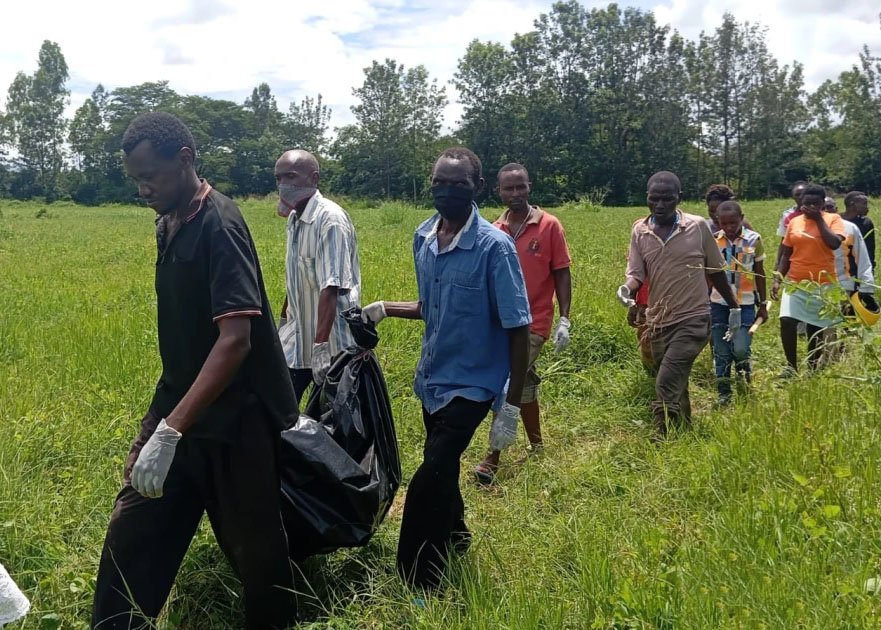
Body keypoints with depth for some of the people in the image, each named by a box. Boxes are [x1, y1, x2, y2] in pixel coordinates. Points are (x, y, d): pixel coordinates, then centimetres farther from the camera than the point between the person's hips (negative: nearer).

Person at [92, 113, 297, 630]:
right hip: (181, 404, 8)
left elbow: (236, 339, -28)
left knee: (254, 547, 7)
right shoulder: (169, 224, 8)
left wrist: (171, 431, -32)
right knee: (132, 530, 7)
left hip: (236, 419, -8)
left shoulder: (219, 226, -19)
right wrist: (157, 426, 18)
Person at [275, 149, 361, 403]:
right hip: (297, 341, 8)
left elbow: (331, 288, -26)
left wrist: (320, 345, -31)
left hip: (331, 344, -8)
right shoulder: (294, 218, 8)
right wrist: (284, 323, 21)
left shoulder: (330, 219, -18)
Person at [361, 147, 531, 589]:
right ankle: (455, 541, 45)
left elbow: (518, 329, -16)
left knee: (428, 482, -13)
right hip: (431, 378, 7)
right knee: (441, 471, 21)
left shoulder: (494, 246, -19)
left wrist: (512, 404, -17)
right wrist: (386, 309, -1)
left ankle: (416, 586, 1)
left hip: (470, 384, -7)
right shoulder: (423, 236, 1)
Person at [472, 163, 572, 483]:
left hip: (533, 323, -4)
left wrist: (564, 319, -9)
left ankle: (493, 458, -3)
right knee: (524, 383, 16)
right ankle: (537, 446, 32)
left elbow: (562, 274, -4)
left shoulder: (549, 226, -6)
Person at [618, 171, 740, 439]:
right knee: (676, 386, 17)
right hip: (658, 322, 4)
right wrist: (626, 288, -24)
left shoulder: (698, 227, -4)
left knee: (667, 385, -17)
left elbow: (716, 271, 6)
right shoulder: (639, 232, 2)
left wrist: (734, 306, 12)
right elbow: (636, 273, -1)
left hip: (692, 320, -4)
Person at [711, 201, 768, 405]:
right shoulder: (713, 240, -1)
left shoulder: (754, 239, -3)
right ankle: (724, 393, 20)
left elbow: (760, 273, 6)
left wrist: (763, 304, 9)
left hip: (745, 303, -2)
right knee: (721, 352, 6)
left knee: (741, 349, -10)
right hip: (719, 303, 2)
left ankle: (746, 383, 21)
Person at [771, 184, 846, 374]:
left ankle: (813, 369, 17)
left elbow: (834, 243, -20)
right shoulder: (794, 222, 7)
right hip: (795, 283, 2)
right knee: (787, 321, -15)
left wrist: (819, 219, -14)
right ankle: (792, 366, -1)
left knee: (816, 328, 4)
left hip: (823, 284, -2)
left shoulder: (833, 219, -1)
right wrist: (778, 279, 2)